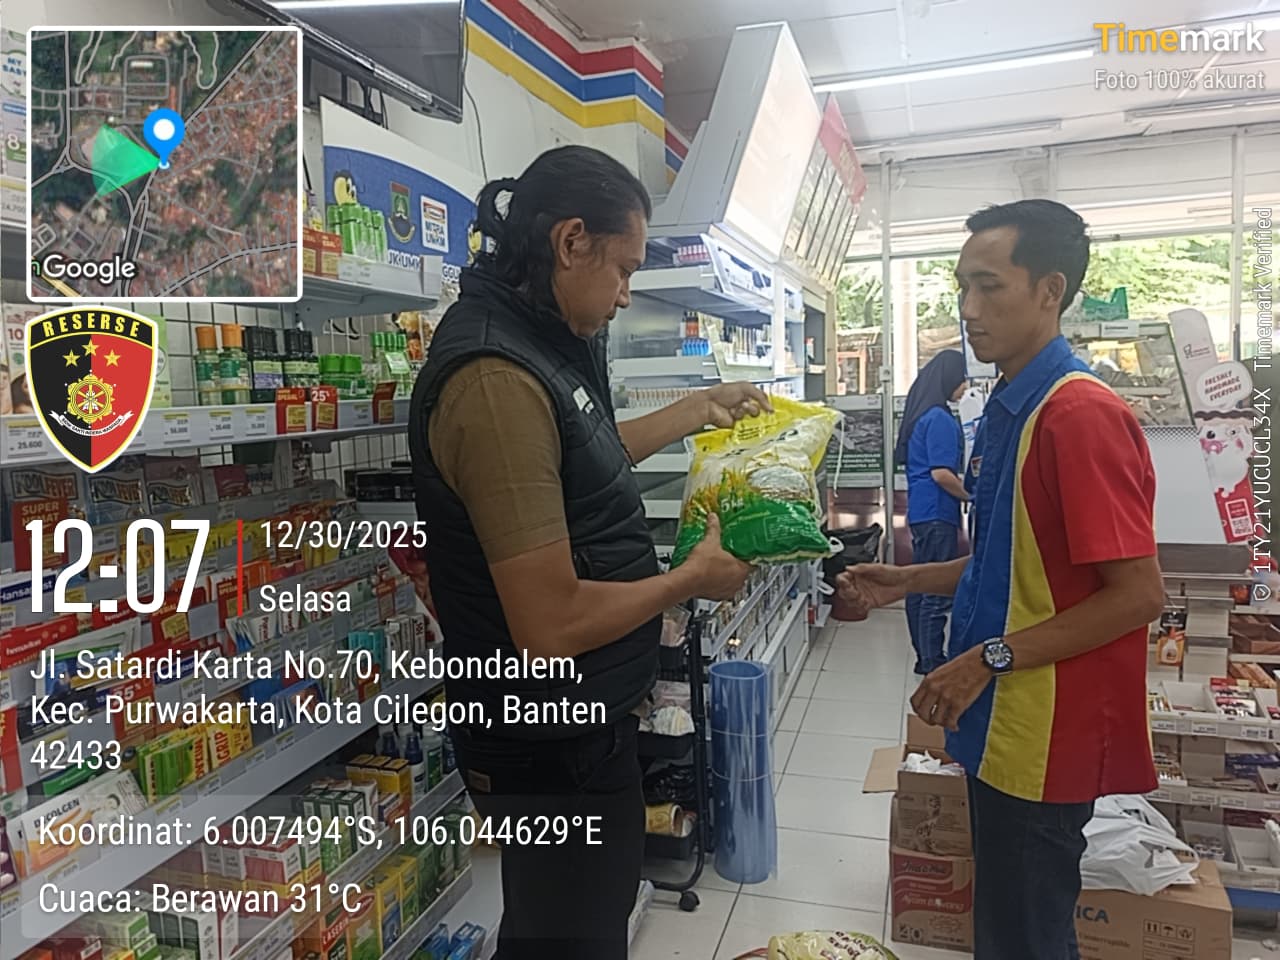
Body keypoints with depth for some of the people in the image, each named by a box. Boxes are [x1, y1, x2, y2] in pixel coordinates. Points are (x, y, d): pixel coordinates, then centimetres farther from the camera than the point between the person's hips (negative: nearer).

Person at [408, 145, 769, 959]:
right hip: (551, 741, -9)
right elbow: (551, 625, -30)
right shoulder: (498, 377, -28)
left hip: (583, 718, 9)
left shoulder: (538, 342, 4)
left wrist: (703, 410, 23)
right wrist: (693, 578, -15)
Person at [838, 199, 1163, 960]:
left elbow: (1139, 594, -22)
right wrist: (909, 581, 6)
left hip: (1047, 737, -9)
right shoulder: (1009, 408, 8)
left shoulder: (1082, 413, -22)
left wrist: (990, 659, -22)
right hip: (1004, 724, 9)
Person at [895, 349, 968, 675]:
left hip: (921, 511, 10)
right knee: (939, 591, -4)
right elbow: (941, 474, -20)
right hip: (936, 513, -10)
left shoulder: (921, 413, 14)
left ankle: (925, 657, 23)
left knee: (921, 586, 13)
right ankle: (933, 663, 2)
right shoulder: (940, 418, -15)